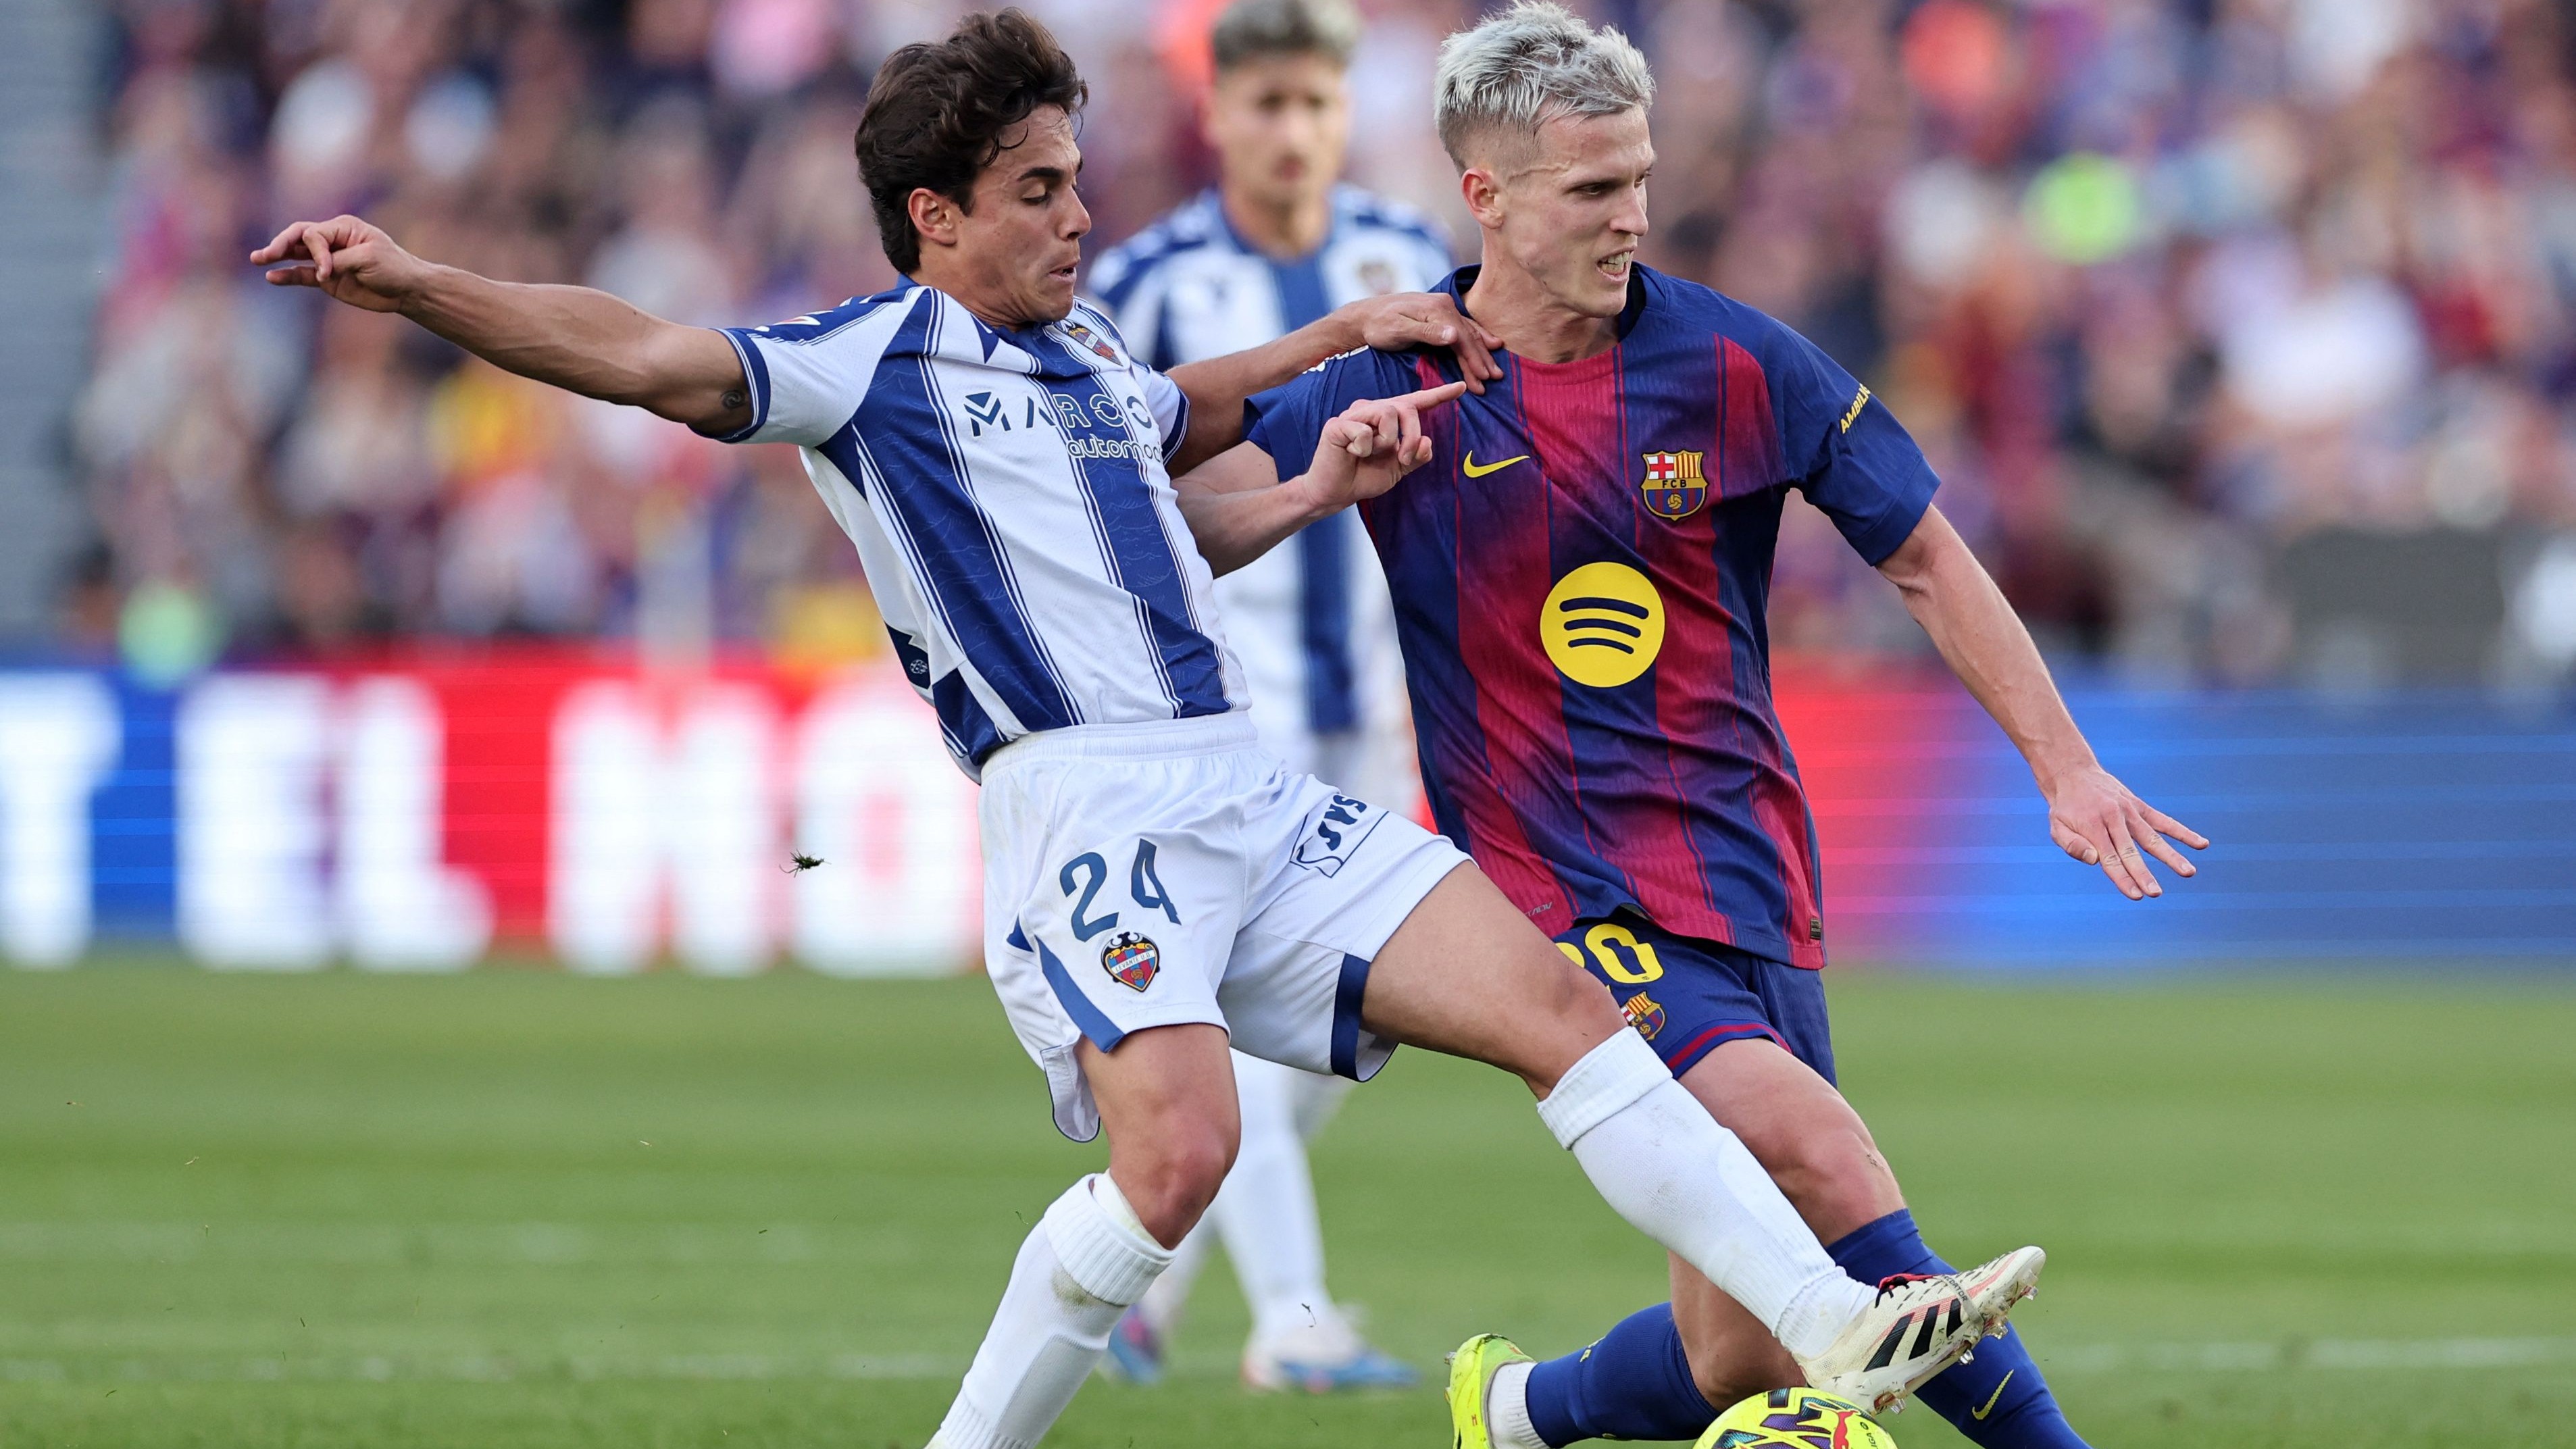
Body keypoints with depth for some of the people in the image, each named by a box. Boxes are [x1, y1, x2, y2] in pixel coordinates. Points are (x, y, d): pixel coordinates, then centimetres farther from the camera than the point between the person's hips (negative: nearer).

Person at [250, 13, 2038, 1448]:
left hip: (1252, 790, 7)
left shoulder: (1093, 357, 24)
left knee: (1563, 1006, -2)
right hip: (1078, 798, -7)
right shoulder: (868, 360, 2)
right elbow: (647, 358, -12)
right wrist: (413, 285, -26)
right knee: (1178, 1147, -28)